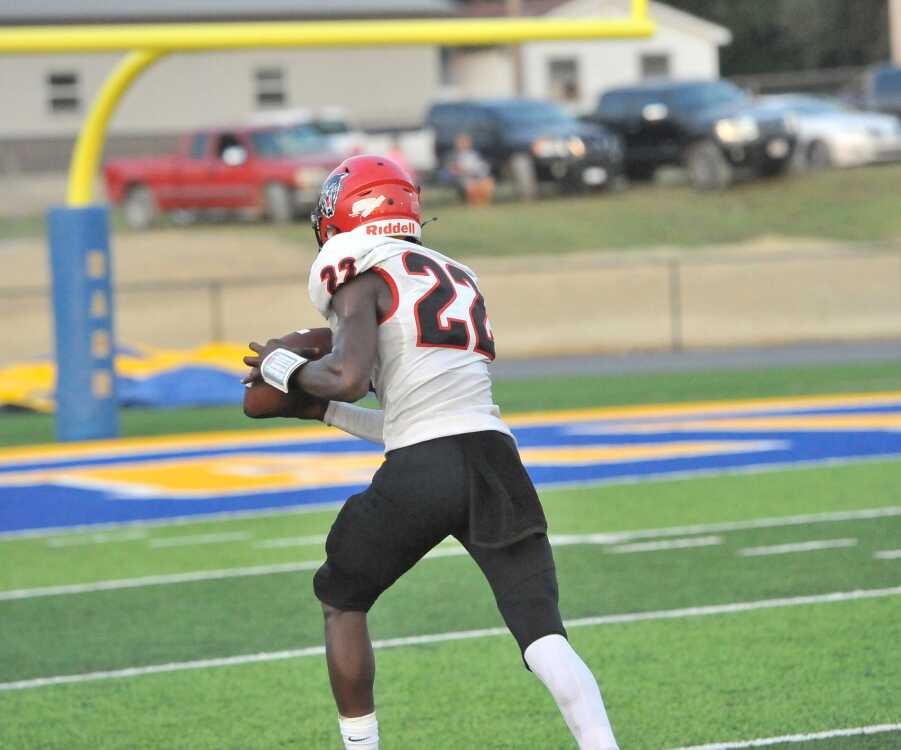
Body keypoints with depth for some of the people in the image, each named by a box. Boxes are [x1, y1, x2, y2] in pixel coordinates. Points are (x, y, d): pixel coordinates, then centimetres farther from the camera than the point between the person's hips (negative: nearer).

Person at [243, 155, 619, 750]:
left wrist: (285, 368, 7)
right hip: (494, 456, 5)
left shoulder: (366, 280, 5)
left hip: (420, 475, -5)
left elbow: (348, 378, -13)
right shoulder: (460, 280, 27)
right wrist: (326, 412, 32)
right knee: (544, 636, -5)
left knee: (342, 600, 21)